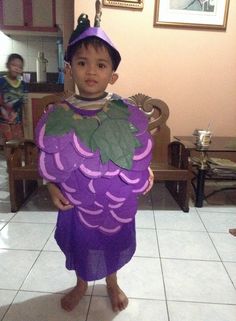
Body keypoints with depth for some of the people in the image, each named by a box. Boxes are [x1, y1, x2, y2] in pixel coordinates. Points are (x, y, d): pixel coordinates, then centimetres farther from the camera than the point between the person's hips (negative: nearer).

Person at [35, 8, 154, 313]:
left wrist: (145, 172, -11)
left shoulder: (125, 113, -13)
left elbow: (138, 149, 2)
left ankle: (112, 283, 52)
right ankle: (81, 284, 52)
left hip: (116, 200, 0)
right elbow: (50, 158, -1)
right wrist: (52, 186, -11)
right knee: (79, 242, 22)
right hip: (77, 201, 1)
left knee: (113, 243, 22)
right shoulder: (58, 115, -12)